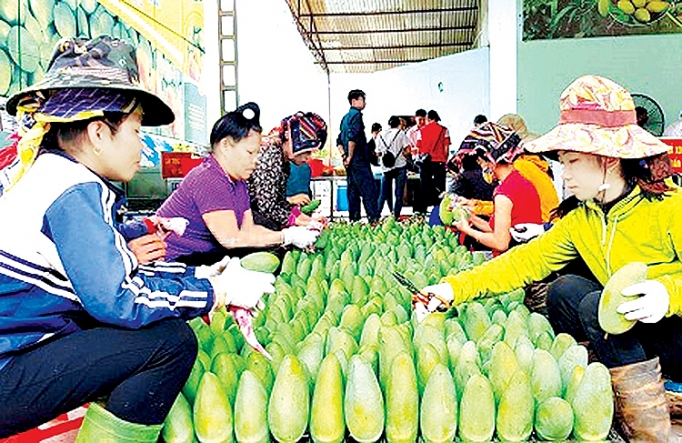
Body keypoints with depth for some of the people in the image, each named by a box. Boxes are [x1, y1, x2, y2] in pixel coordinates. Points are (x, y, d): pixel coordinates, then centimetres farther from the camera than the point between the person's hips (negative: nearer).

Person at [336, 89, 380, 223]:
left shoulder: (346, 117, 20)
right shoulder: (356, 115, -8)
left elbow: (339, 141, 21)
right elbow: (352, 137, -23)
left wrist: (345, 156, 11)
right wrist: (350, 156, -18)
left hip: (351, 162, 9)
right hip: (359, 160, -9)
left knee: (353, 191, 10)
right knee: (369, 190, -9)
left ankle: (353, 219, 12)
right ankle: (374, 219, -12)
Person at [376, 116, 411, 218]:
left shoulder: (381, 135, 9)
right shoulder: (401, 133, 1)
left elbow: (378, 153, 8)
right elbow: (407, 149, -6)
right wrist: (402, 154, 13)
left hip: (386, 168, 3)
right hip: (400, 167, -3)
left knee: (384, 195, 10)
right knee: (399, 194, 2)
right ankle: (396, 216, -1)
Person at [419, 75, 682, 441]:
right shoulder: (581, 220, 2)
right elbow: (527, 260, -4)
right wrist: (455, 288, -12)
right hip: (631, 331, 6)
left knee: (598, 306, -25)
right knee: (564, 291, -8)